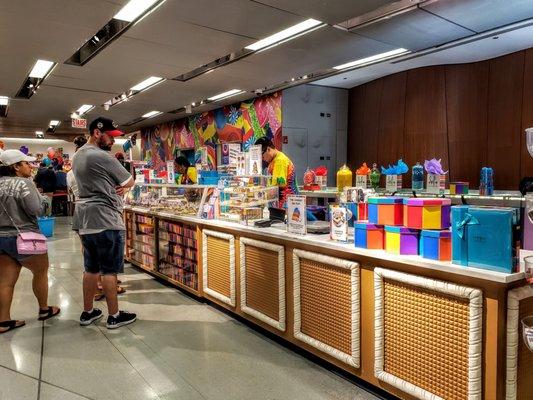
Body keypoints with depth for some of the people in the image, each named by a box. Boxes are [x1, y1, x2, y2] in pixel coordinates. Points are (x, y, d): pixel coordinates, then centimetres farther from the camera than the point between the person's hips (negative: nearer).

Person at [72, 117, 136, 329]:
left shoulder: (78, 156, 15)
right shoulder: (102, 157, -16)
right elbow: (130, 181, -7)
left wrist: (115, 187, 1)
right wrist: (121, 186, 12)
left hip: (85, 220, 9)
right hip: (105, 220, -9)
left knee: (91, 268, 16)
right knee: (109, 270, 0)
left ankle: (87, 312, 25)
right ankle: (114, 316, 9)